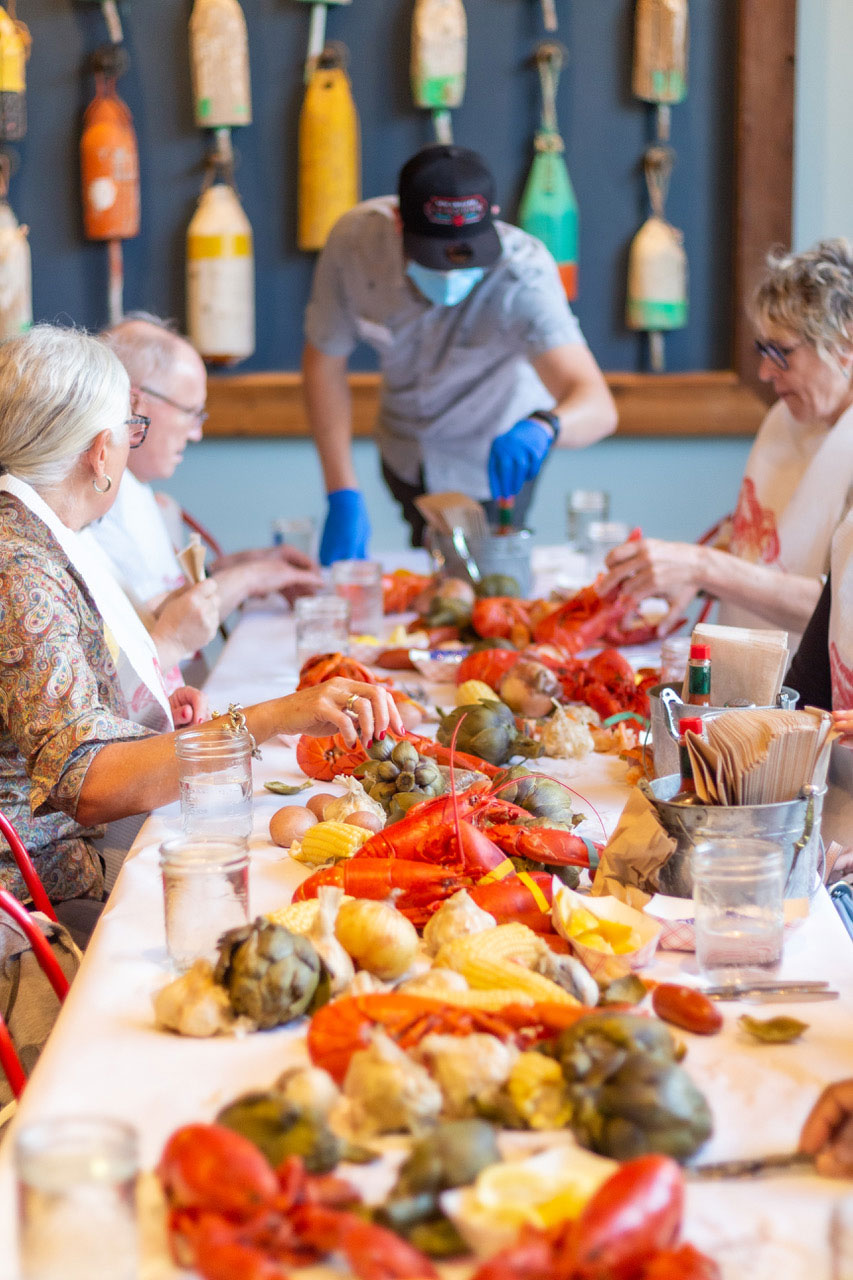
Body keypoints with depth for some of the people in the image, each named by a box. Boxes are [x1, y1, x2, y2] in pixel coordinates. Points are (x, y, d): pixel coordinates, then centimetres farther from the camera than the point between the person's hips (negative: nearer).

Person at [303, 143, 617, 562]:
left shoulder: (523, 271, -38)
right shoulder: (355, 239, -31)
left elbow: (599, 407, -49)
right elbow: (324, 361, -16)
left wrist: (542, 427, -73)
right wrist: (343, 495, -23)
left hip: (495, 454, -3)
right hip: (404, 450, 3)